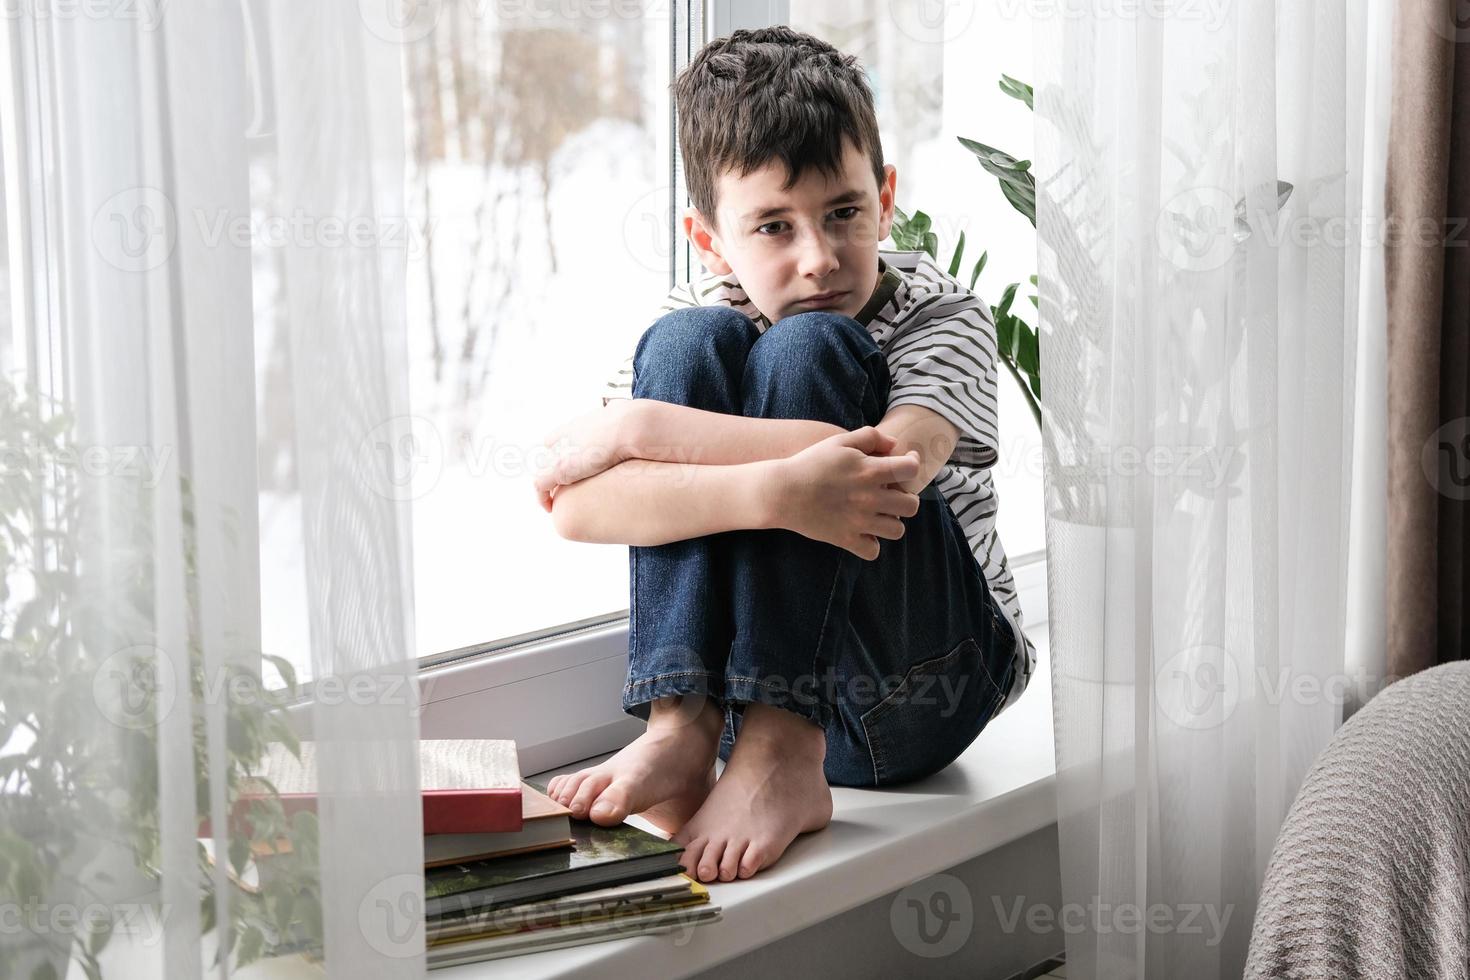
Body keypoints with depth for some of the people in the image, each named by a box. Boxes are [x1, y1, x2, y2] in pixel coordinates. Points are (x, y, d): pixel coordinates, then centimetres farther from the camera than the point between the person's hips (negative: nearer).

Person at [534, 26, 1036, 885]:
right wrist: (771, 493, -38)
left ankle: (780, 755, -31)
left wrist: (638, 427, -26)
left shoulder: (941, 315, -7)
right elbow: (575, 506, -19)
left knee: (806, 349, -22)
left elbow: (892, 463, -31)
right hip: (757, 673, 3)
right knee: (689, 345, -16)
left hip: (930, 684, -2)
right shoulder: (699, 314, -1)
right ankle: (682, 729, -27)